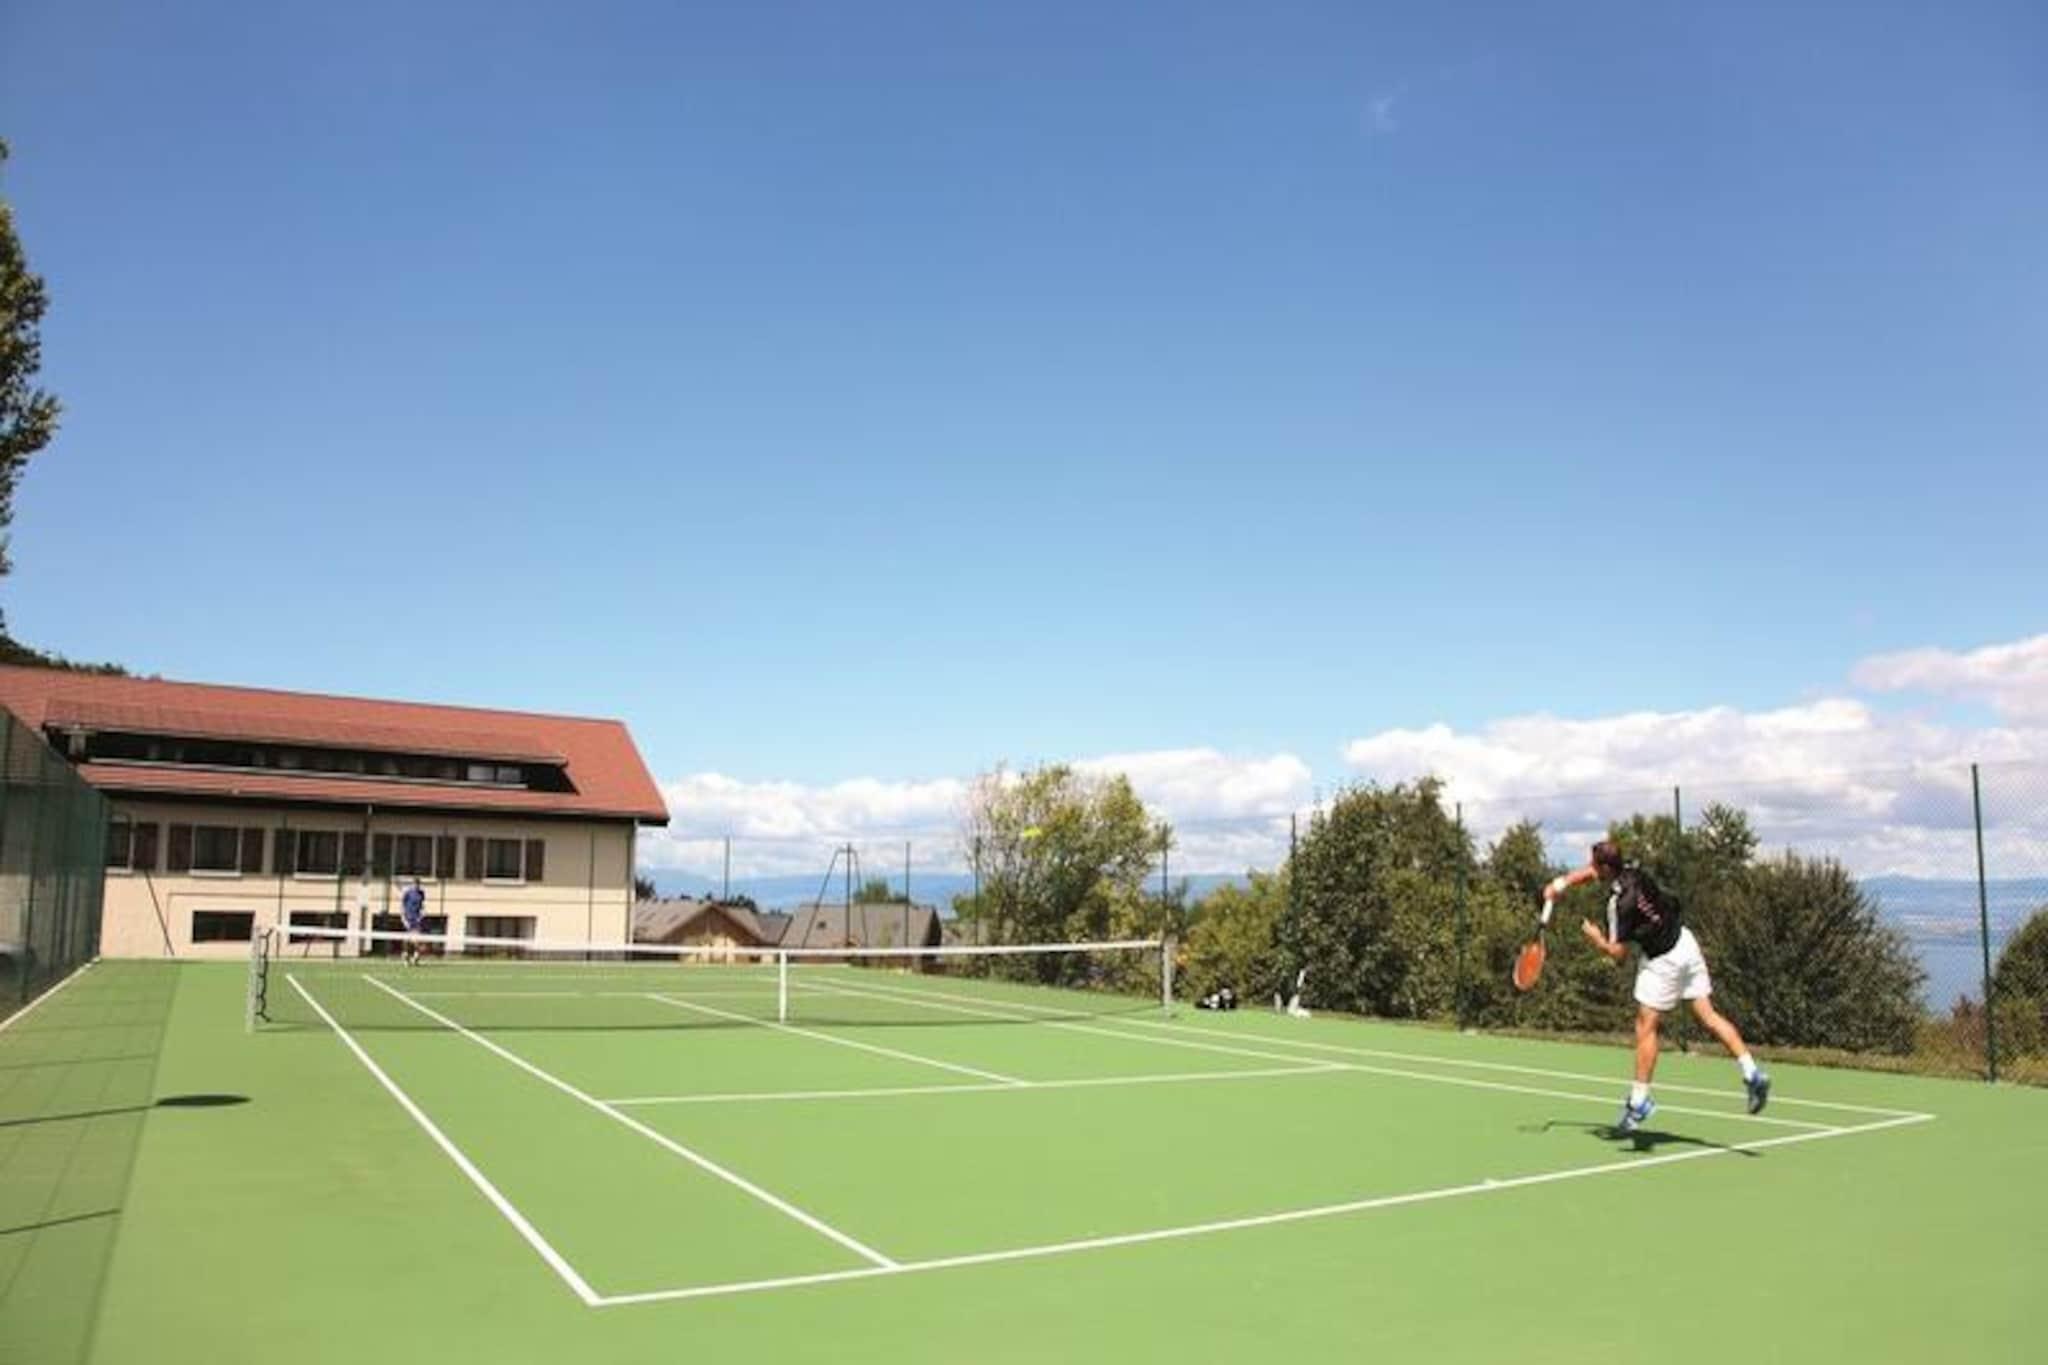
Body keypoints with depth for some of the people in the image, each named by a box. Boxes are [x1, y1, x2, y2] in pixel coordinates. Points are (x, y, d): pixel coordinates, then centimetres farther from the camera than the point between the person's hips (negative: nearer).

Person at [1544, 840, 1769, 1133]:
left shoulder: (1620, 902, -24)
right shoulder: (1632, 871, -2)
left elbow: (1618, 952, -20)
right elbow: (1591, 873, 16)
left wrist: (1596, 939, -2)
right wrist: (1560, 884, 6)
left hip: (1663, 960, -8)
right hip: (1685, 943, 8)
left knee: (1646, 1027, -1)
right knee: (1709, 1015, 9)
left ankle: (1639, 1100, 4)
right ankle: (1752, 1073, 2)